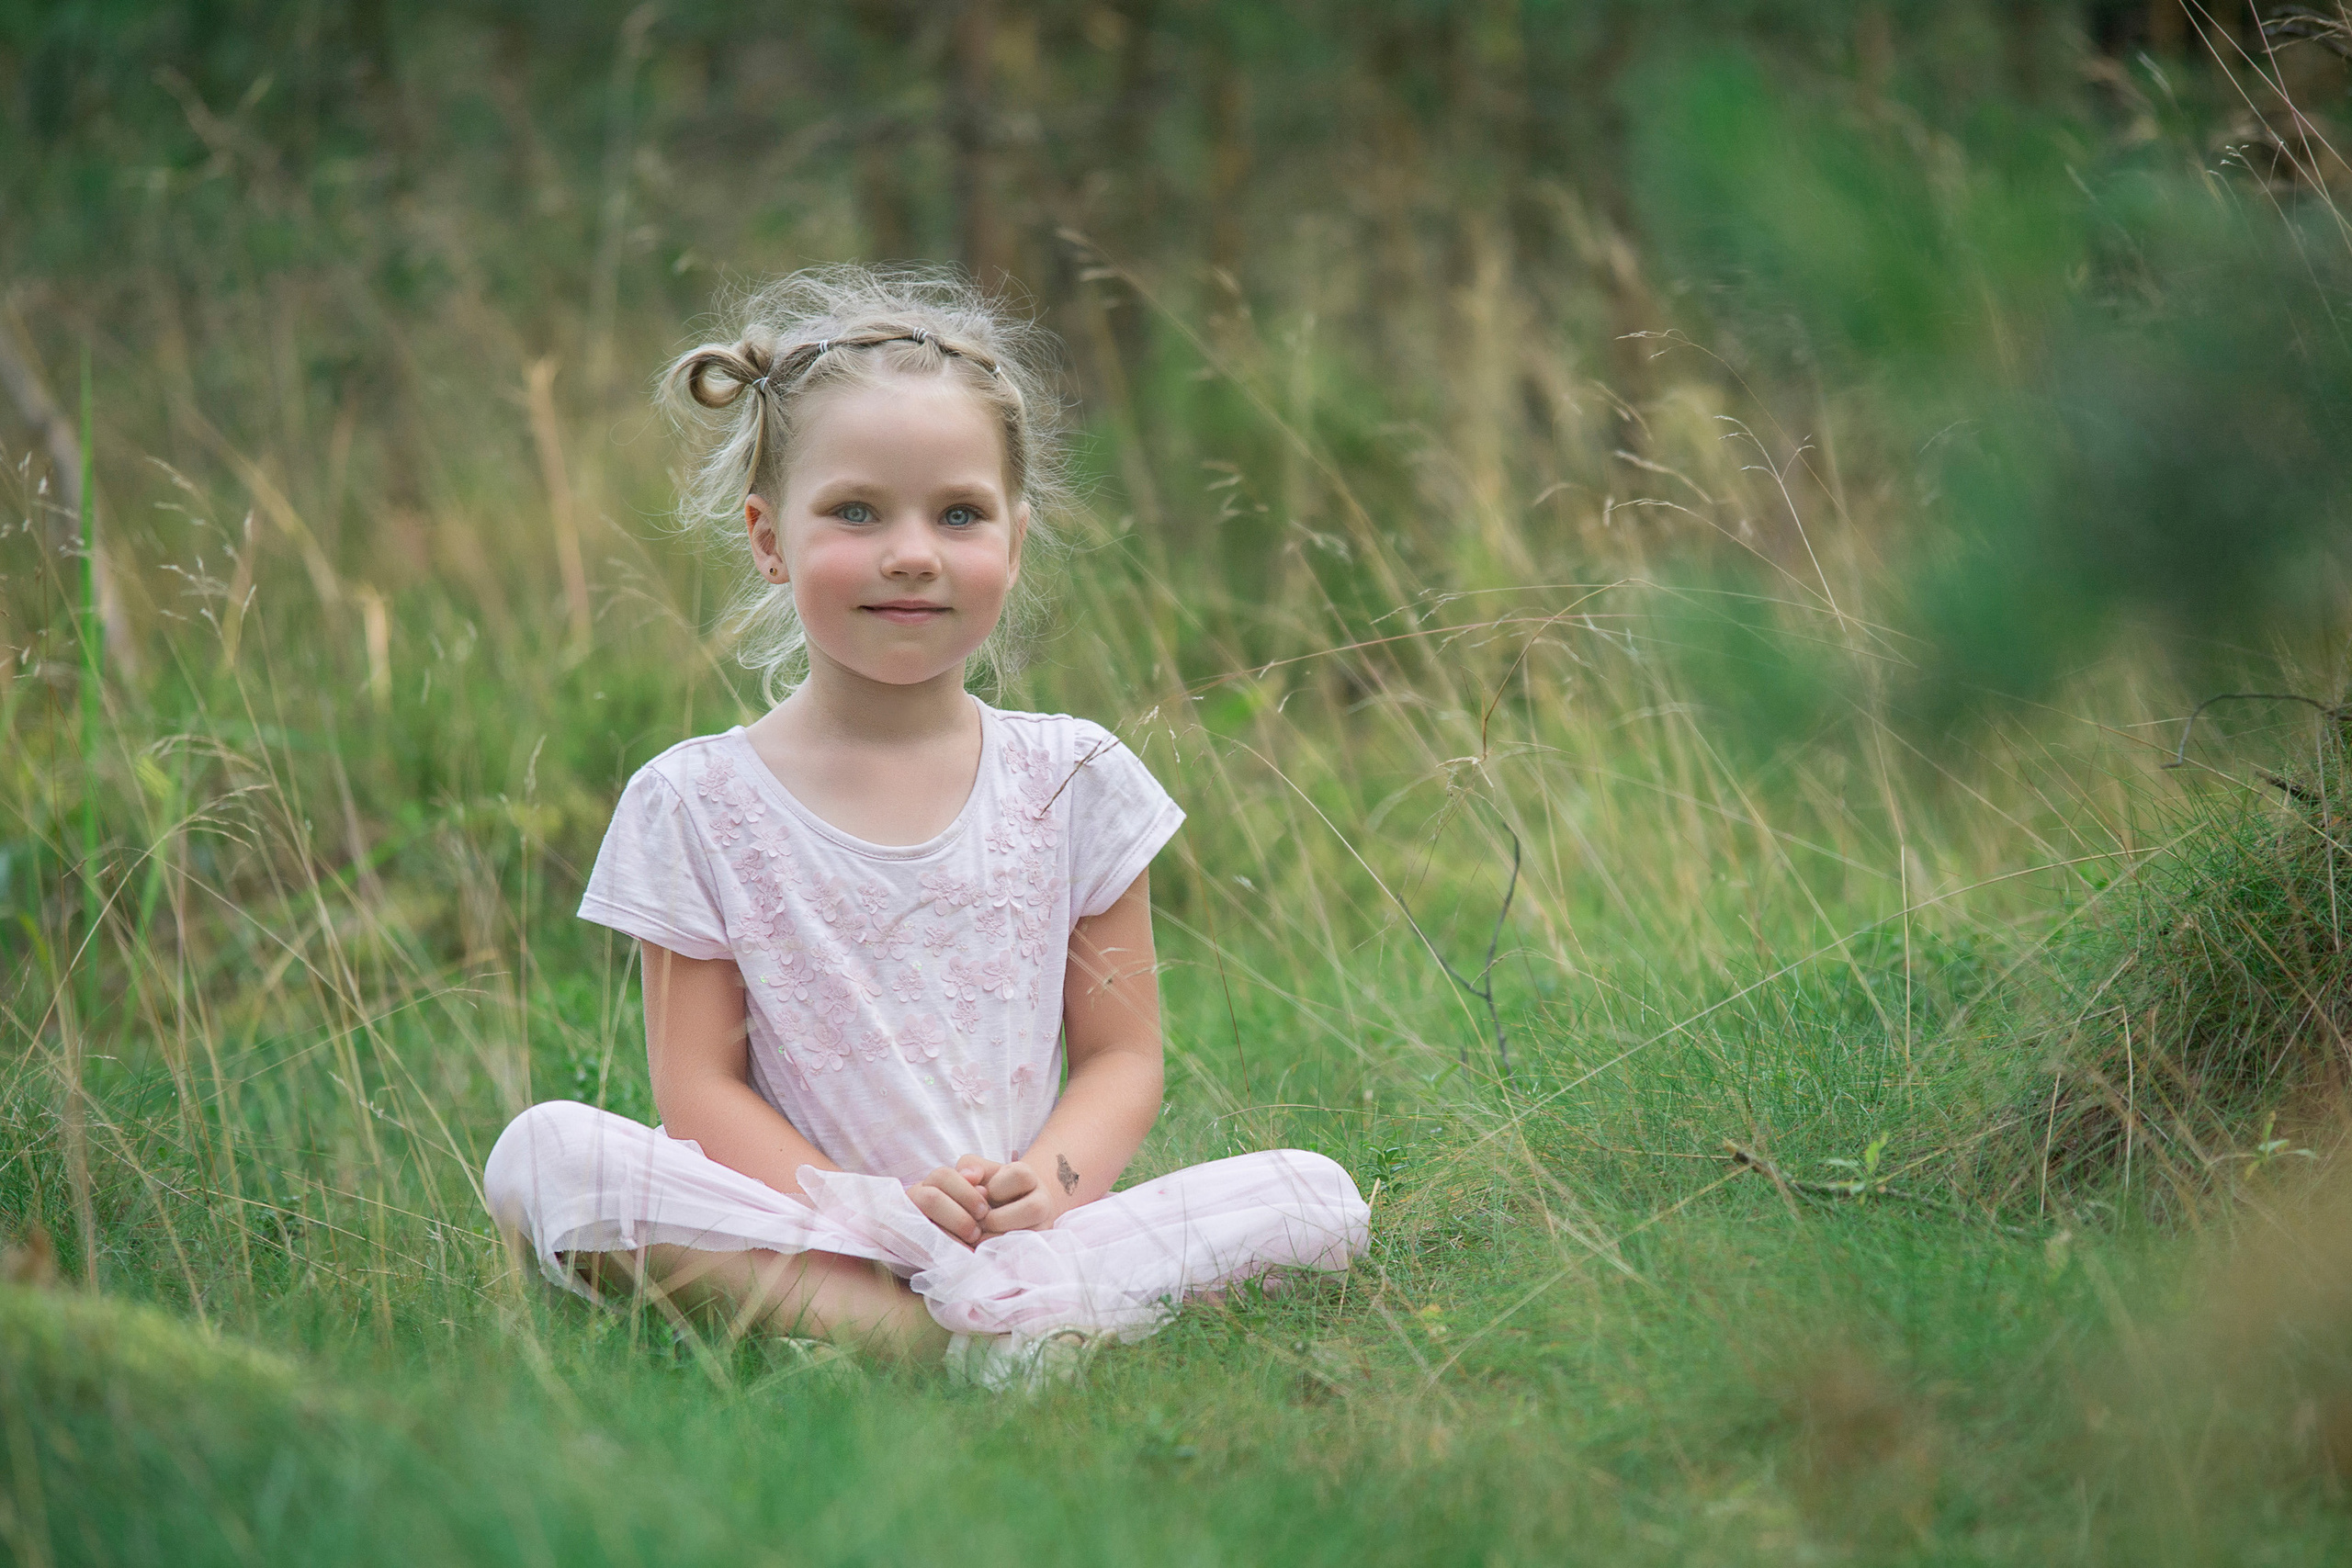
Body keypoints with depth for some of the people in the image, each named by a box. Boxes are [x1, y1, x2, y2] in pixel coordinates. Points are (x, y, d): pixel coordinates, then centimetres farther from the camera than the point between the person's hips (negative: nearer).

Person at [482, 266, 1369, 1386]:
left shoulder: (1075, 780, 8)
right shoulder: (696, 805, 2)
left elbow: (1121, 1055, 7)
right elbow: (699, 1084, -2)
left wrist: (1050, 1183, -15)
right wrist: (868, 1209, -19)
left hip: (1028, 1231, 2)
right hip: (801, 1232, -1)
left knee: (1319, 1199, -18)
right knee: (542, 1154, -28)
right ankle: (952, 1337, -35)